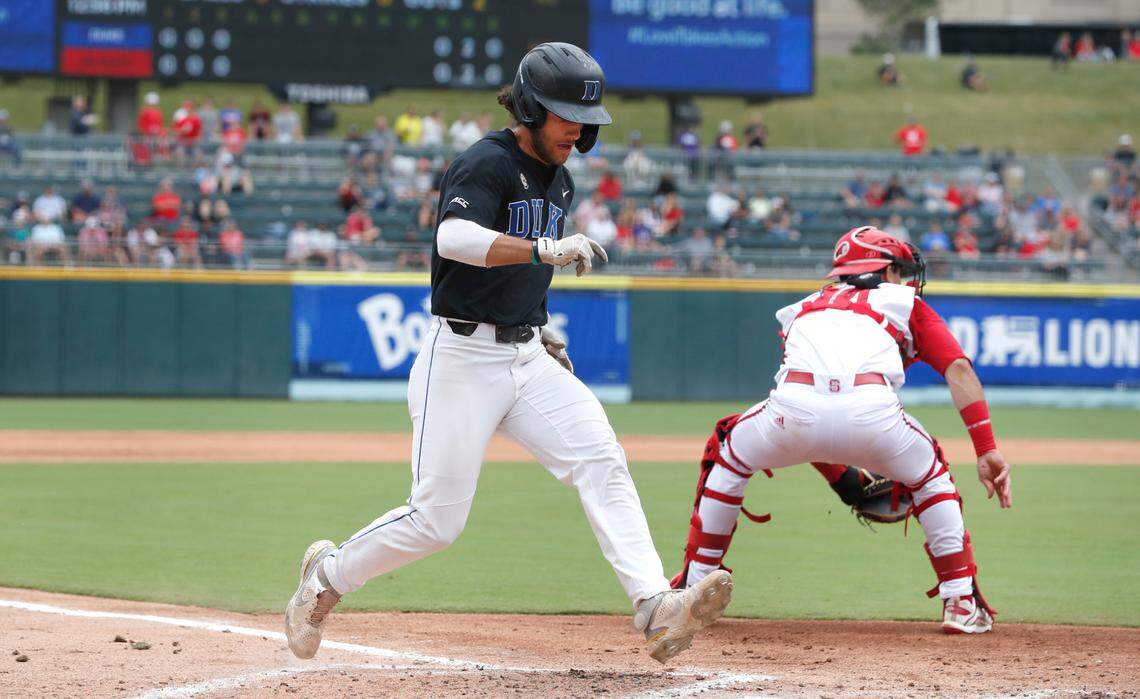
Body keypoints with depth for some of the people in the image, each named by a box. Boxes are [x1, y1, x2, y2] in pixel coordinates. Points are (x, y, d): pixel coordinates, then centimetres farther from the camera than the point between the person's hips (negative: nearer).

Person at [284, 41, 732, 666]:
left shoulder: (557, 180, 14)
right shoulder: (487, 164, -13)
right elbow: (454, 238, -33)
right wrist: (546, 249, -43)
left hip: (527, 357, 7)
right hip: (462, 358, -7)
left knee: (600, 461, -15)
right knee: (437, 519, -6)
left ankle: (656, 610, -27)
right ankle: (327, 574, 21)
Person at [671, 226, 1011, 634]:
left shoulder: (802, 309, 41)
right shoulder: (905, 304, 32)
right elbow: (958, 368, 16)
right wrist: (987, 450, 11)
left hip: (794, 407, 2)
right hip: (871, 410, -2)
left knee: (727, 461, 33)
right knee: (929, 476, 29)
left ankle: (692, 589, 31)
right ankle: (961, 602, 21)